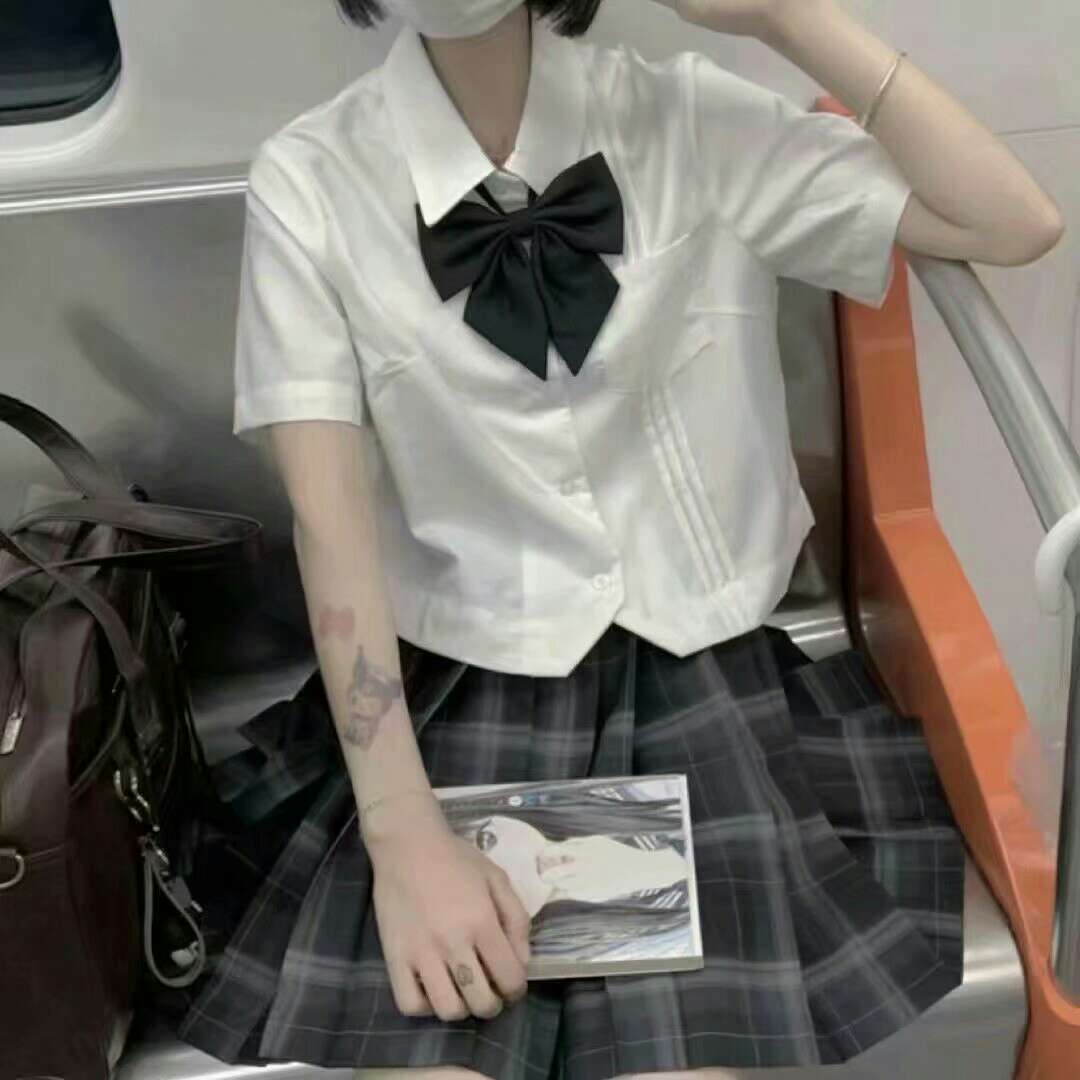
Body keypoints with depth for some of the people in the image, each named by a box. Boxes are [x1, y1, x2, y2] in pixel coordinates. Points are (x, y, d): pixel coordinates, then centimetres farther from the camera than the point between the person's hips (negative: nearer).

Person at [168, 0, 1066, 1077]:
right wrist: (404, 832, -18)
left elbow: (1019, 223, -4)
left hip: (703, 672, 1)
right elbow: (329, 514, -10)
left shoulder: (694, 121, -2)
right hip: (464, 686, 0)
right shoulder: (308, 182, -4)